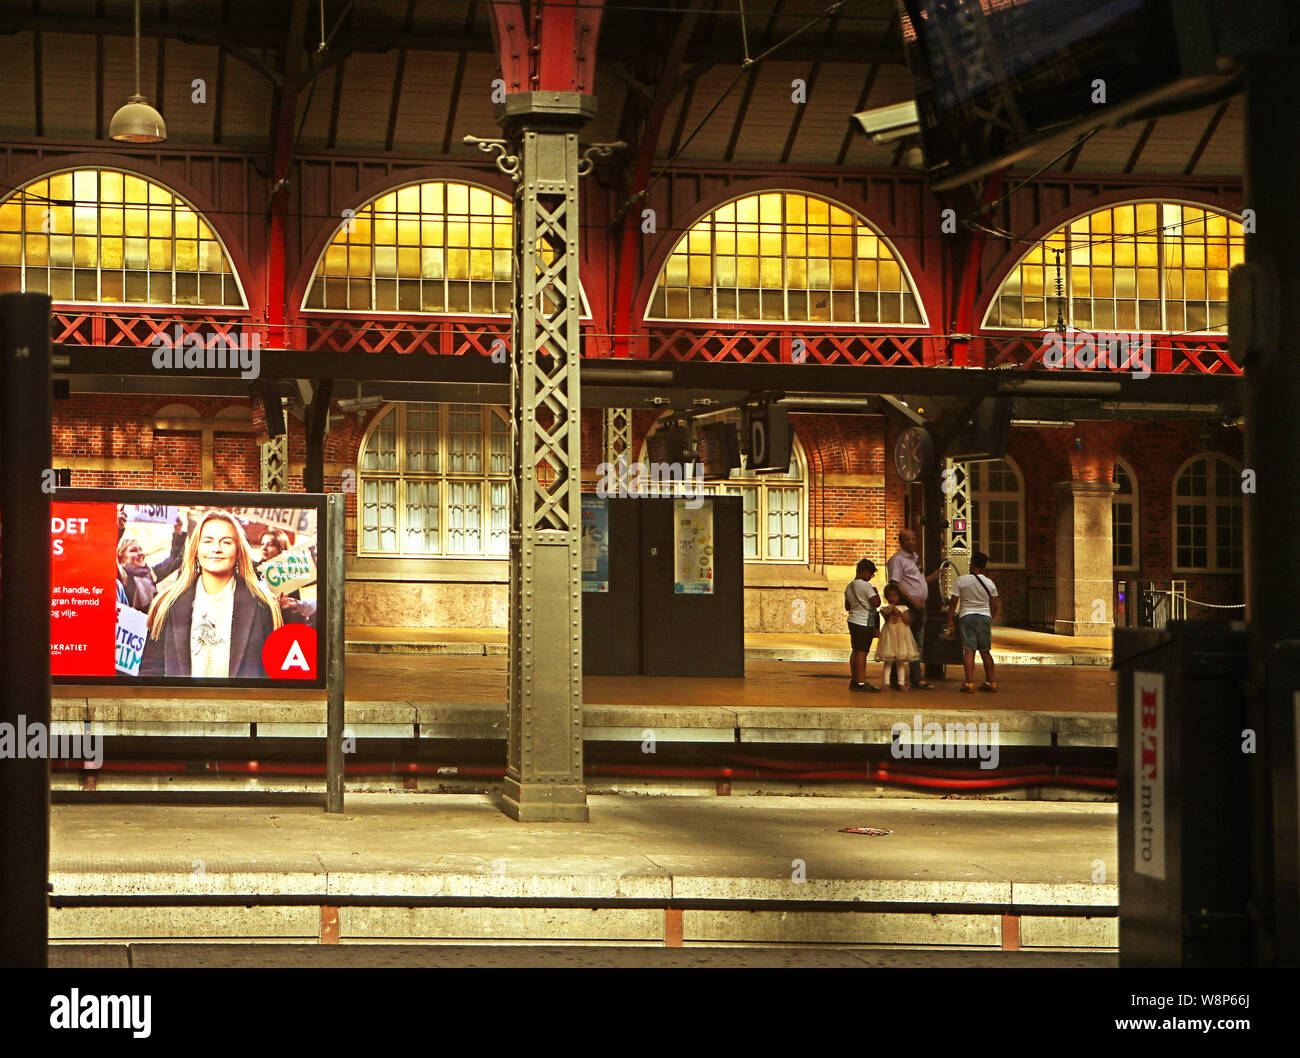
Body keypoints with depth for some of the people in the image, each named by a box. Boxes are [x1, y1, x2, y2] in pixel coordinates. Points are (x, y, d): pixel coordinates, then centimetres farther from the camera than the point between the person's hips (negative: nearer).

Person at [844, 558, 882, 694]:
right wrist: (876, 592, 0)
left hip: (853, 620, 9)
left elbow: (847, 606, 19)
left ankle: (853, 680, 19)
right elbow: (876, 602, -17)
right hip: (864, 623, -9)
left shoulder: (849, 586, 12)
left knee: (855, 651, 14)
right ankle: (861, 683, -8)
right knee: (862, 652, -8)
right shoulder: (866, 586, -15)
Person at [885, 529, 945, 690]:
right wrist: (912, 599, -21)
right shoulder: (897, 559, -8)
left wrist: (933, 576, 12)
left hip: (920, 605, 9)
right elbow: (895, 584, -16)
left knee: (918, 644, 11)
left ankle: (917, 679, 16)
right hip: (906, 605, -9)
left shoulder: (915, 557, 20)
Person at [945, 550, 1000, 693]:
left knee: (969, 650, -6)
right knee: (985, 651, 12)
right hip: (985, 617, 3)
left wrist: (949, 622, 2)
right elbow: (995, 605, 10)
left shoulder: (961, 580, -5)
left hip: (967, 617, -3)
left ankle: (970, 683, -15)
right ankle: (991, 681, 15)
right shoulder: (989, 583, 4)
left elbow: (953, 602, -4)